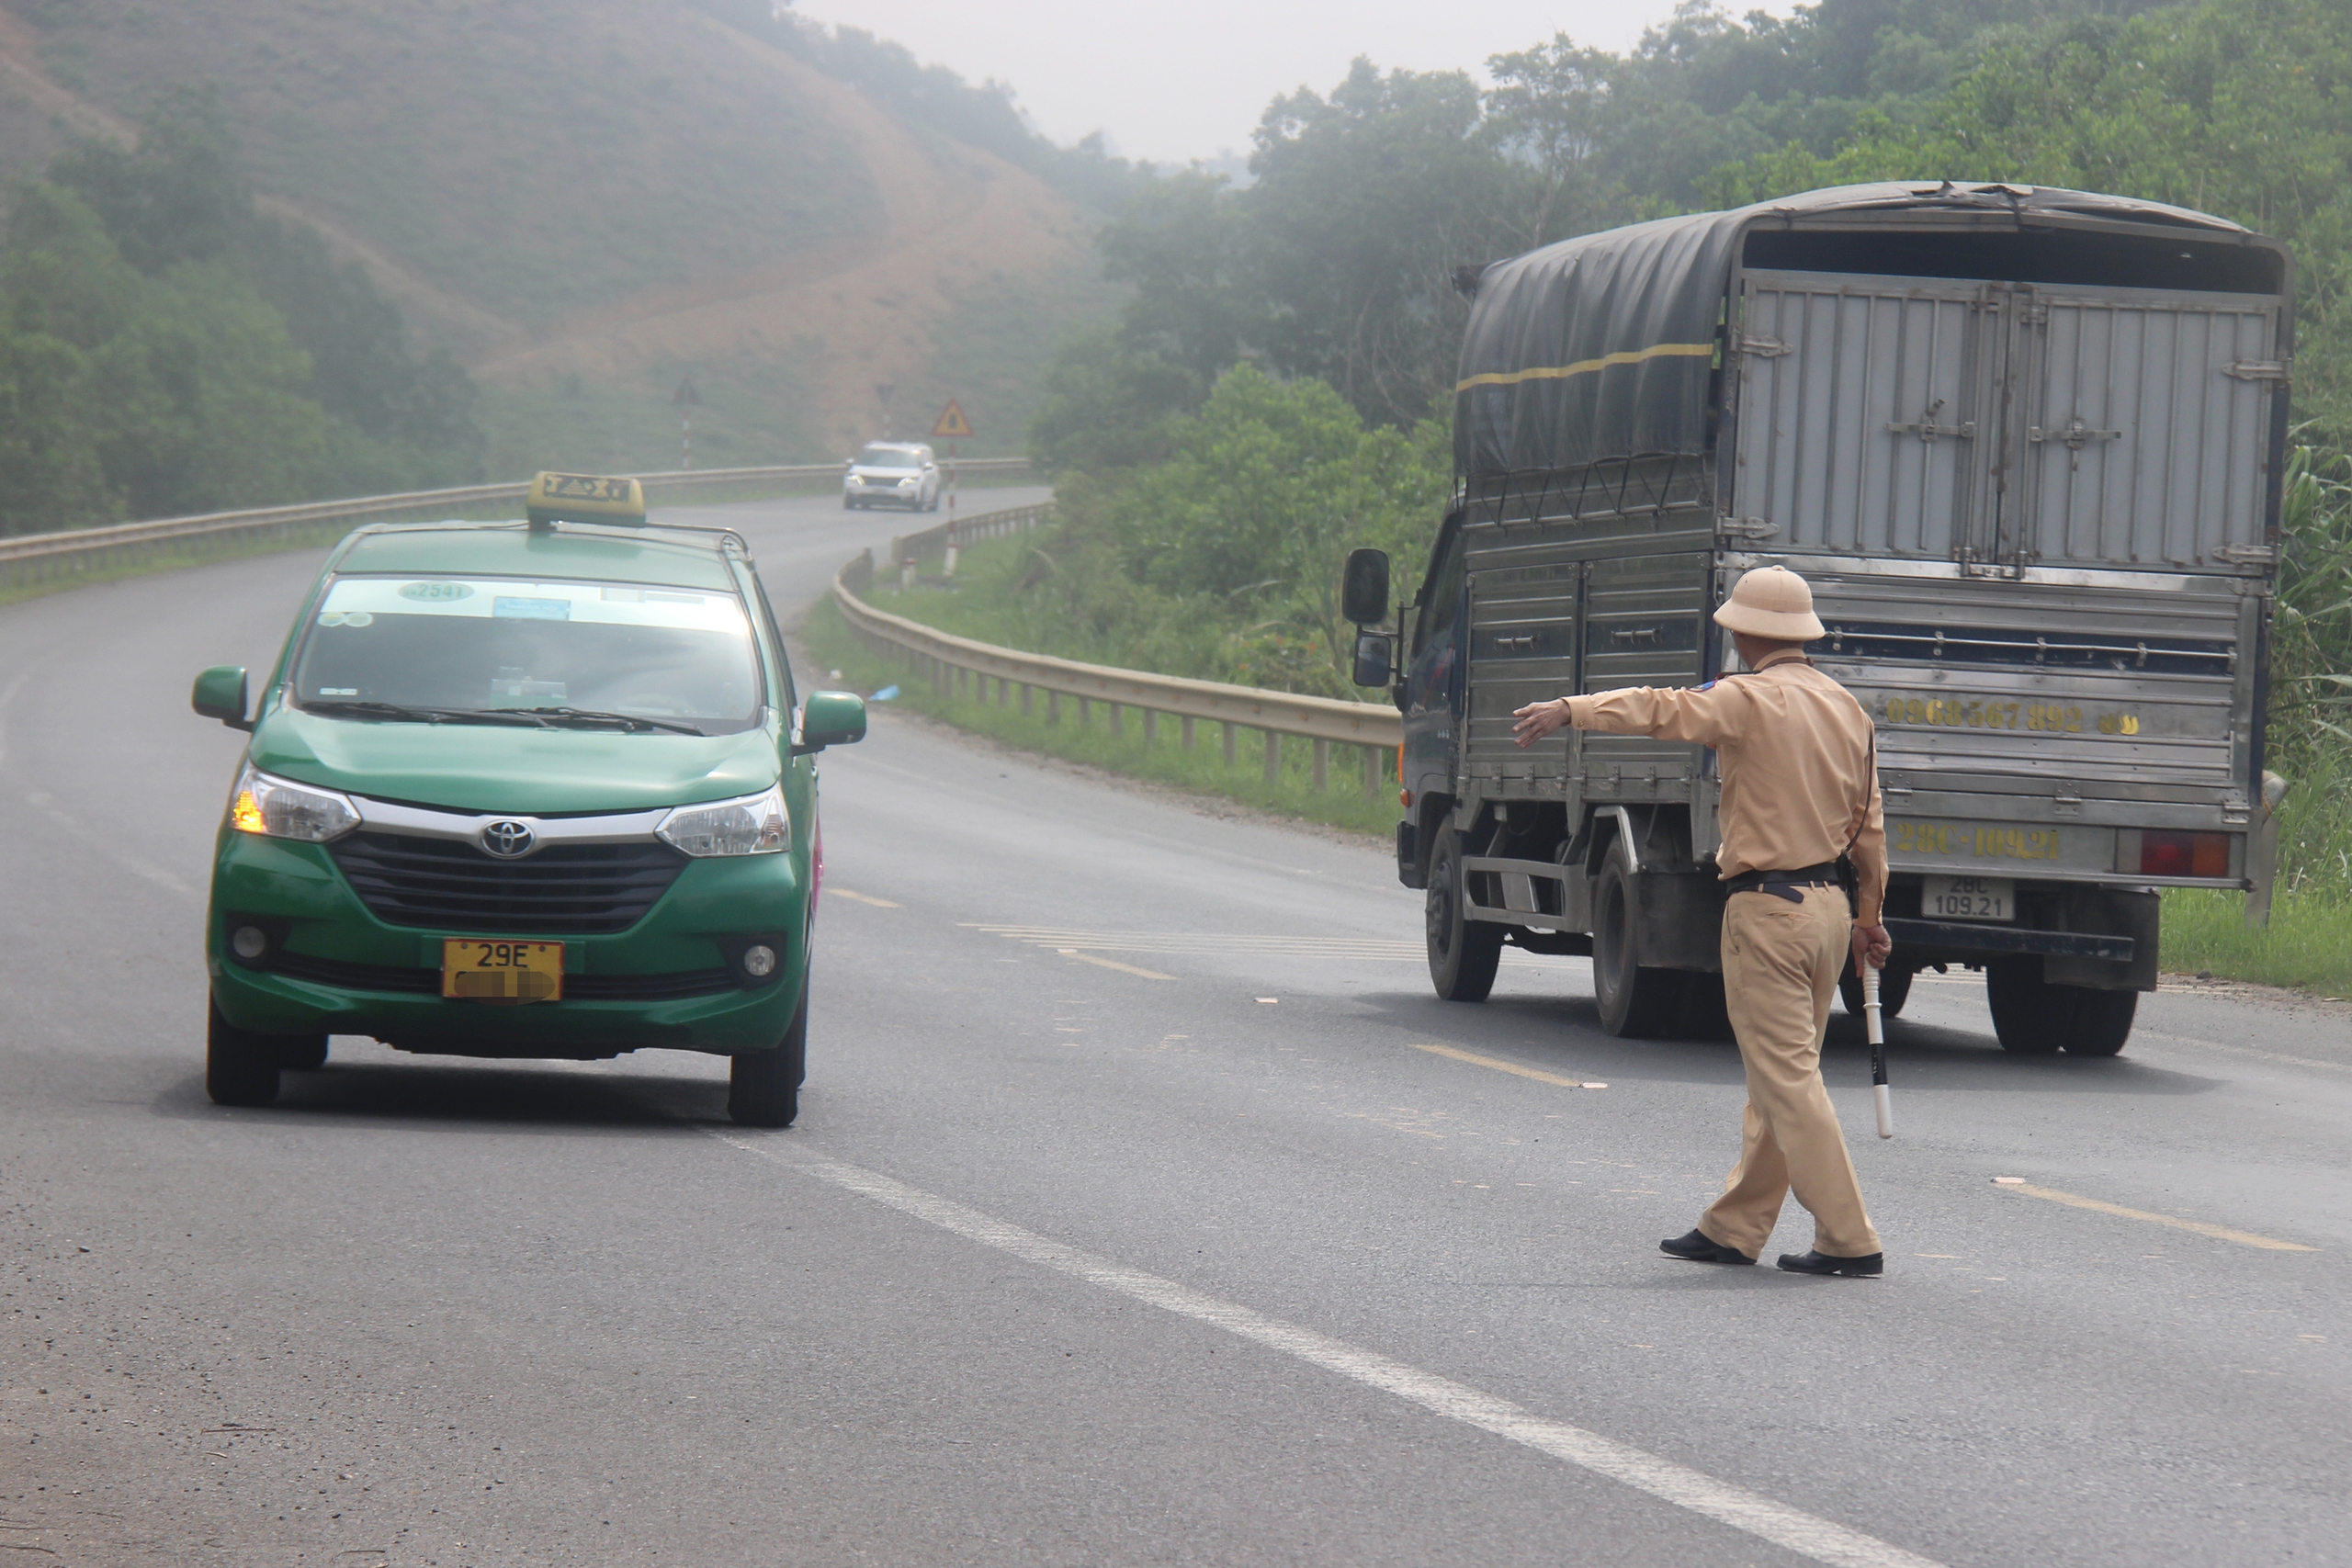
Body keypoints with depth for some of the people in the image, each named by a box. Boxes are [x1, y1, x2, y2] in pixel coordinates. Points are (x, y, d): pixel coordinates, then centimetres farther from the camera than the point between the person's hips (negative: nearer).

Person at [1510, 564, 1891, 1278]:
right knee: (1777, 1075, 15)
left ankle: (1849, 1240, -7)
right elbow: (1869, 824, 16)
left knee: (1786, 1078, -5)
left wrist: (1570, 710, -30)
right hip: (1829, 905, 8)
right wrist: (1869, 917, 23)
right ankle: (1735, 1227, 22)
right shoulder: (1845, 708, 11)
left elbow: (1663, 709, -25)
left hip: (1769, 908, -8)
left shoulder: (1753, 700, -12)